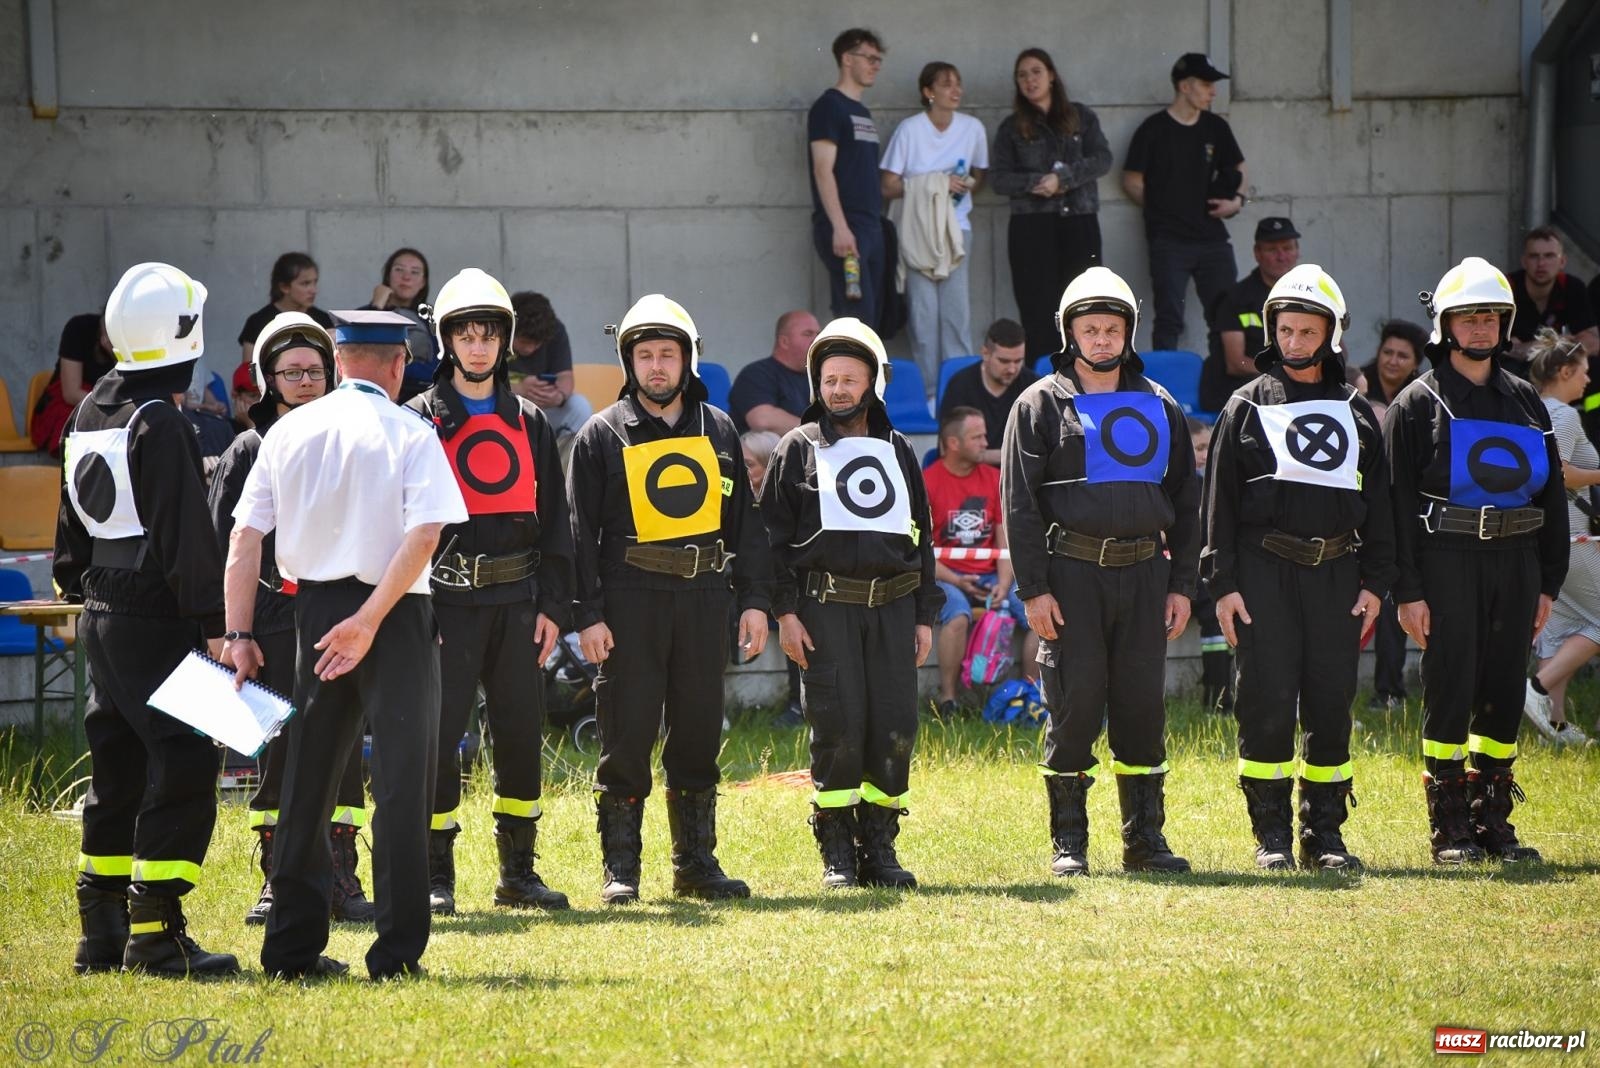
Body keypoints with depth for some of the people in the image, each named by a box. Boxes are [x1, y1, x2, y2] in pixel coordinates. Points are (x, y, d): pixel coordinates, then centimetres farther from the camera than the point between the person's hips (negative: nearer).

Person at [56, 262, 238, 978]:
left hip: (101, 616, 9)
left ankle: (102, 936, 17)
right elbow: (185, 536, -19)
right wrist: (213, 622, -17)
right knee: (183, 766, -8)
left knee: (118, 773, 14)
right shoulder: (159, 424, -16)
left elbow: (73, 524, 20)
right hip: (155, 620, -9)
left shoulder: (87, 416, 12)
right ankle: (156, 935, -11)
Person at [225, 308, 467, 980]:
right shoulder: (410, 434, -6)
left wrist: (238, 633, 4)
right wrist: (369, 621, -19)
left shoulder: (289, 432, 5)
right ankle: (397, 952, -4)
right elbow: (424, 534, -18)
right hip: (395, 618, -4)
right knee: (401, 781, -1)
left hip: (313, 610, 4)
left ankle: (292, 947, 13)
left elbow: (244, 537, 3)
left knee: (307, 780, 12)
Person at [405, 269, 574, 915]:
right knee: (438, 735, -5)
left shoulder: (529, 423, 13)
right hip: (447, 600, -4)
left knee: (522, 736, 6)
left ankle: (518, 872, 15)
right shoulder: (420, 420, 2)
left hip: (516, 600, 4)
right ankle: (436, 878, 1)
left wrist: (553, 606, 6)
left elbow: (553, 522, 14)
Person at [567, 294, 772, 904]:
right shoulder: (603, 436, 2)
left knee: (699, 734, 7)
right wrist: (587, 615, -8)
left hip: (703, 596, 3)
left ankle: (696, 863, 15)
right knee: (627, 737, -3)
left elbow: (745, 520, 14)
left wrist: (754, 599, 7)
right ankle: (620, 869, 2)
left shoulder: (718, 430, 12)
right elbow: (580, 530, -1)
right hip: (630, 599, -3)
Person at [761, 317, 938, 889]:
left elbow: (921, 536, 20)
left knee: (895, 728, -2)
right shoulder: (799, 449, 6)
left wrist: (924, 615, 14)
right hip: (825, 606, -3)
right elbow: (774, 535, 2)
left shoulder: (897, 450, 17)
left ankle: (879, 847, 8)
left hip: (893, 605, 3)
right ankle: (837, 853, 0)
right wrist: (785, 611, -7)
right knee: (838, 726, -8)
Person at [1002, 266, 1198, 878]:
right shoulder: (1042, 405, 3)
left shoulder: (1159, 407, 14)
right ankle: (1068, 844, 5)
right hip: (1072, 571, -3)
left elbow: (1185, 501, 16)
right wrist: (1034, 589, -10)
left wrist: (1181, 585, 8)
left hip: (1144, 572, 3)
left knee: (1143, 707, 4)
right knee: (1074, 706, -3)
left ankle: (1145, 838, 12)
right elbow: (1020, 503, -2)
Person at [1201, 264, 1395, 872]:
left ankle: (1323, 834, 10)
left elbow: (1378, 503, 16)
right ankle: (1272, 834, 2)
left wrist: (1375, 582, 7)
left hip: (1335, 572, 3)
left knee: (1331, 703, 3)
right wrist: (1222, 582, -6)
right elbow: (1219, 501, 2)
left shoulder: (1356, 414, 14)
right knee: (1267, 703, -5)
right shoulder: (1247, 408, 5)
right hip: (1264, 574, -3)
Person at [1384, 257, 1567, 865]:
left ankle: (1494, 822, 14)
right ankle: (1450, 830, 1)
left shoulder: (1524, 402, 15)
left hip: (1515, 562, 4)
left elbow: (1552, 496, 17)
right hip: (1447, 560, -4)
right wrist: (1407, 591, -10)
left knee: (1504, 694, 6)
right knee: (1449, 690, -4)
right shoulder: (1418, 405, 1)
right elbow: (1398, 501, -3)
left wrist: (1548, 582, 9)